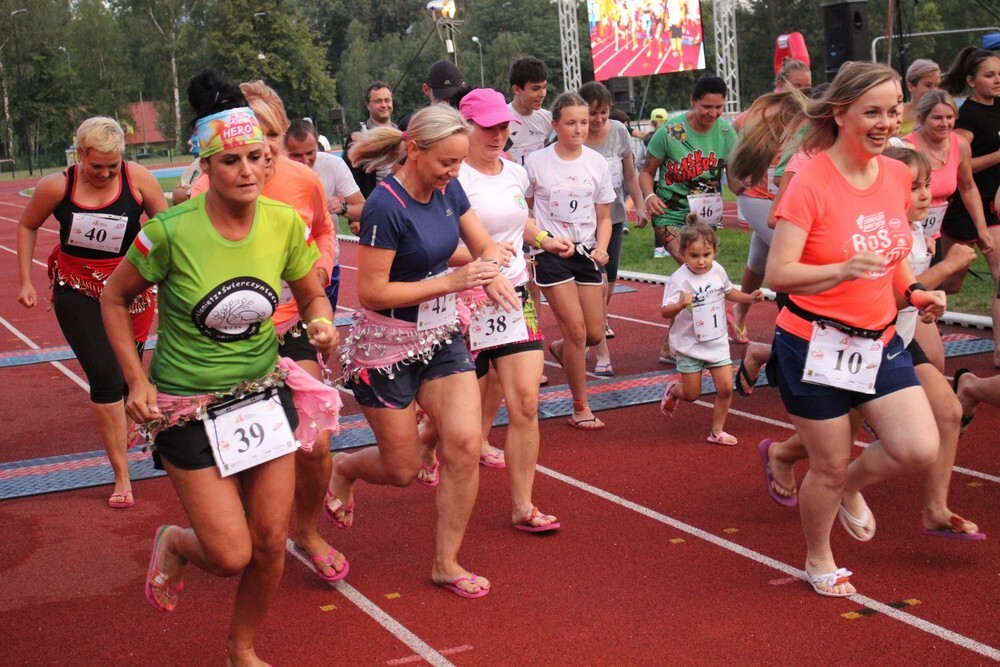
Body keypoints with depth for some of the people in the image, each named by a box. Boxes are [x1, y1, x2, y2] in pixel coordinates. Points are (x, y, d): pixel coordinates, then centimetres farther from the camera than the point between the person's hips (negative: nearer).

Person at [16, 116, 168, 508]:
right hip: (78, 292, -1)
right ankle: (122, 477, -3)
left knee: (127, 374, 13)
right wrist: (25, 281, 4)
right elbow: (27, 227, 7)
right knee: (105, 378, -9)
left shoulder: (138, 179, -14)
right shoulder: (57, 187, -11)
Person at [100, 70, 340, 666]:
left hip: (265, 395, 4)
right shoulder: (171, 231, -20)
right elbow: (115, 299, -4)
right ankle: (175, 545, 33)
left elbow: (313, 295, 7)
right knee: (231, 555, -5)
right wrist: (136, 381, -9)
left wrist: (323, 324, -16)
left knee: (271, 543, 9)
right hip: (190, 409, -4)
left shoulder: (285, 224, -9)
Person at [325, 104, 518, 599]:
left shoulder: (447, 190, -1)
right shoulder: (386, 207, -23)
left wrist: (492, 275, -15)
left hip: (441, 336, 6)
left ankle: (447, 563, 9)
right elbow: (372, 293, -23)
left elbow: (485, 247, 9)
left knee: (465, 444, -7)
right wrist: (451, 282, -25)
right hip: (387, 348, -6)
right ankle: (342, 469, 40)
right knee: (403, 471, 5)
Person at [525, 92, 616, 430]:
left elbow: (604, 216, 8)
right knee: (576, 329, -10)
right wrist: (541, 241, -8)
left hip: (586, 253, 4)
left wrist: (601, 248, -9)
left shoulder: (597, 162, 3)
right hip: (550, 254, -4)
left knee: (595, 334, 3)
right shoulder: (536, 161, -6)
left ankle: (560, 348, 39)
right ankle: (580, 408, 5)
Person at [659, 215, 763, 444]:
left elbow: (728, 291, 19)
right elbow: (665, 312, -27)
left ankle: (717, 431, 16)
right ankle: (672, 391, 41)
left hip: (717, 341, 5)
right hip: (689, 344, -4)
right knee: (691, 393, 5)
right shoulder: (679, 280, -21)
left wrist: (749, 297, 7)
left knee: (725, 388, -1)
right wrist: (681, 304, -45)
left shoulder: (718, 271, -3)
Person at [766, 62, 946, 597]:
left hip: (879, 340, 6)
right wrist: (844, 270, -37)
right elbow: (778, 274, -22)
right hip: (814, 345, -6)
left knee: (920, 448, -6)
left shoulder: (897, 175, 3)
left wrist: (914, 291, 0)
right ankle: (818, 561, 35)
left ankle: (852, 486, 29)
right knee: (830, 467, 7)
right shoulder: (810, 182, -17)